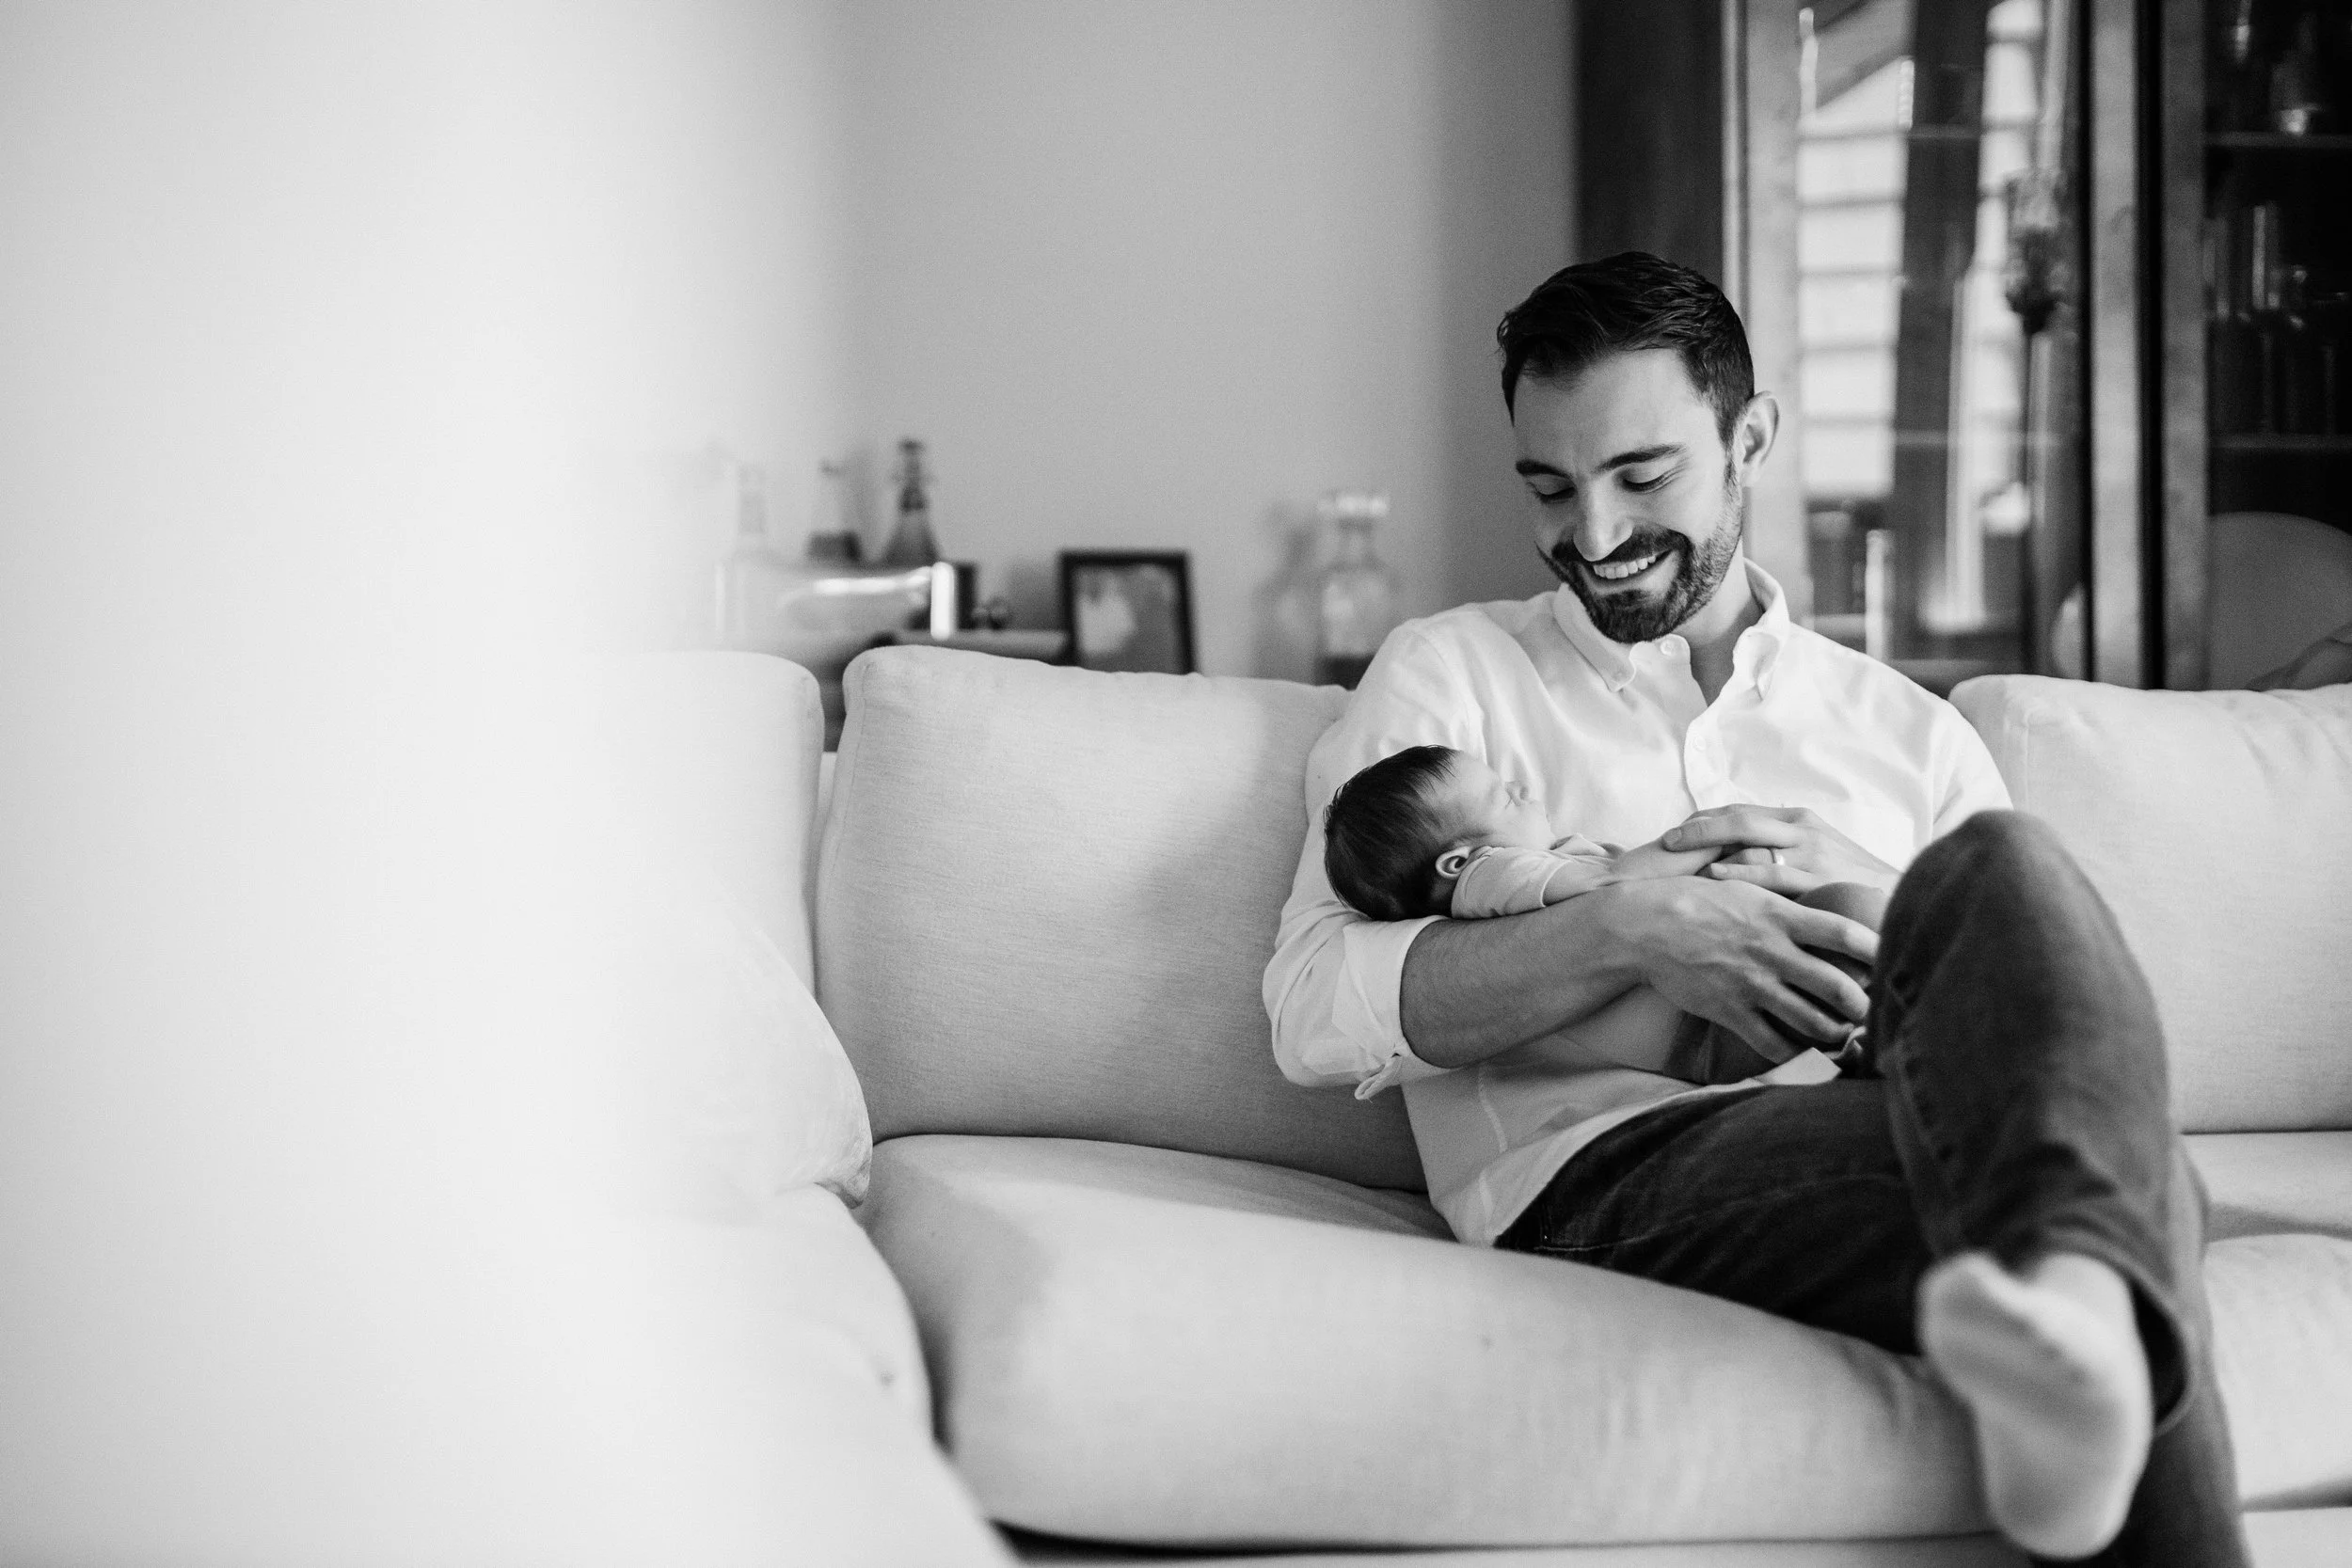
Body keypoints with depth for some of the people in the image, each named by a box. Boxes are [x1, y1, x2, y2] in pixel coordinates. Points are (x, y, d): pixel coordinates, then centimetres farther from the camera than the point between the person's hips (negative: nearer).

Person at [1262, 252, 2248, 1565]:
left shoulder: (1909, 733, 27)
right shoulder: (1453, 673, 19)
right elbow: (1316, 1013, 3)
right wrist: (1628, 932, -11)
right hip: (1603, 1174, -3)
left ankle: (2066, 1306, -57)